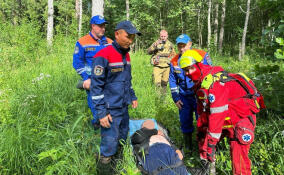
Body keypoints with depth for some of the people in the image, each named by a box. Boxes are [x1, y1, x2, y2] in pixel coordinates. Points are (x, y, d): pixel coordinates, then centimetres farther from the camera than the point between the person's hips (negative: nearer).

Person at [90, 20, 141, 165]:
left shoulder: (126, 55, 9)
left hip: (124, 108, 8)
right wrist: (101, 113, -19)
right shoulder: (103, 56, -17)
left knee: (123, 139, 20)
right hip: (110, 111, -8)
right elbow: (96, 86, -17)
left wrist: (132, 96, 19)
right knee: (110, 144, 0)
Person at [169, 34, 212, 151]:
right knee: (185, 123, 10)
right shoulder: (174, 61, 1)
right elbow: (172, 81, 10)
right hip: (184, 97, 3)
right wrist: (176, 98, 5)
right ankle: (188, 148, 28)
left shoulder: (202, 56, -8)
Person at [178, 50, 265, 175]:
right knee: (203, 140, 16)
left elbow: (217, 114, -30)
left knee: (238, 159, -17)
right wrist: (200, 130, 11)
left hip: (241, 117, -10)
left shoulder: (213, 81, -28)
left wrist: (211, 142, -26)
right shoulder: (200, 82, 3)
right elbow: (202, 110, 9)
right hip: (226, 118, 10)